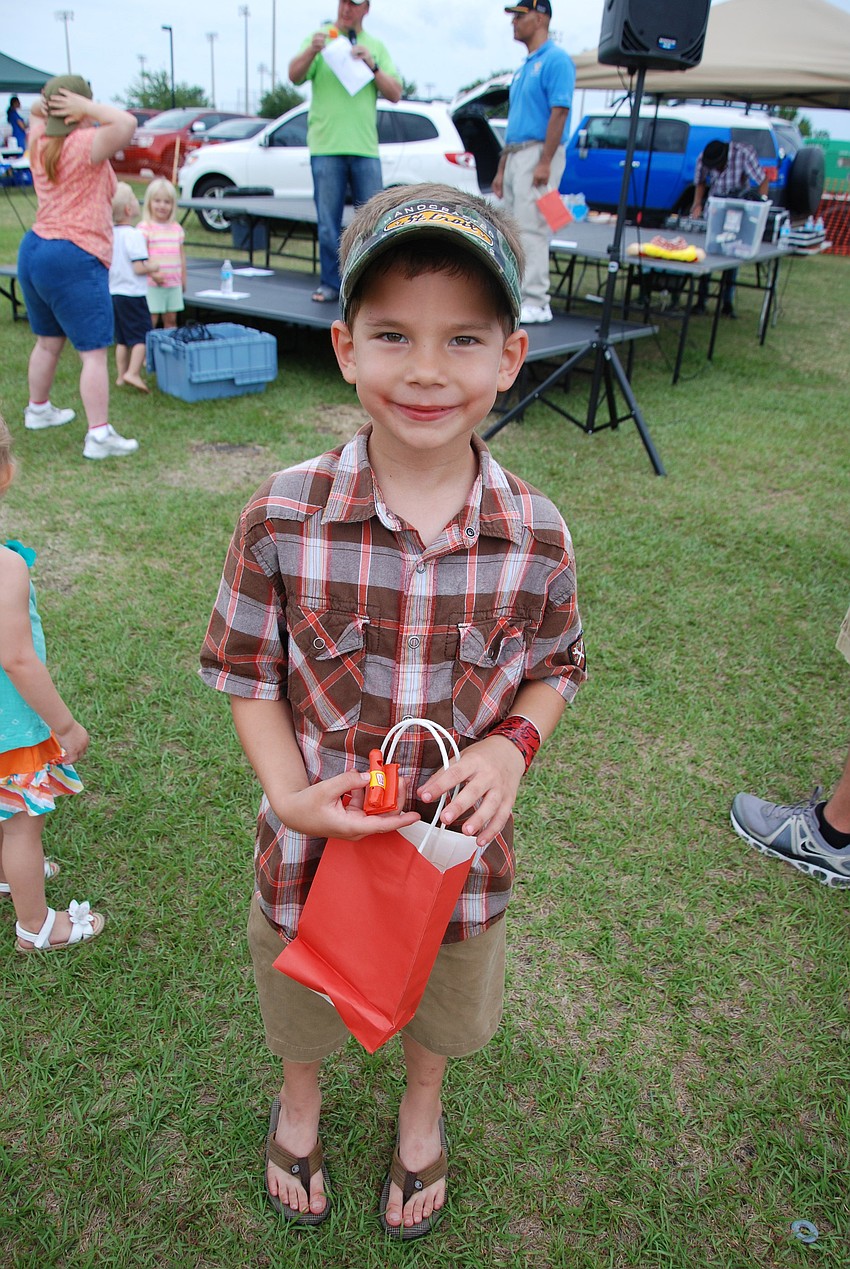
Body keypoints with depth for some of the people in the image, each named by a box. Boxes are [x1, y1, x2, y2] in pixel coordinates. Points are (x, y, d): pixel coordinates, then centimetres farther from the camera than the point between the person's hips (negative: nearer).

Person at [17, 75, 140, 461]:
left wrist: (44, 105, 10)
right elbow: (126, 123, -25)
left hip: (32, 251, 9)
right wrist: (84, 107, -12)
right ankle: (99, 436, -11)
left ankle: (38, 410, 38)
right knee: (94, 352, -7)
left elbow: (36, 112, 32)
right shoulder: (85, 144, -12)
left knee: (48, 340, 23)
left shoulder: (40, 142, 11)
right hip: (74, 260, -8)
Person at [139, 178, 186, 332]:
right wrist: (153, 273, -23)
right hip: (152, 284, -5)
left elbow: (181, 254, 16)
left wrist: (183, 279, 15)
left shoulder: (176, 228, 11)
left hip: (174, 283, 5)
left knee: (171, 319, 10)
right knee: (151, 320, -5)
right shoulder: (145, 227, -6)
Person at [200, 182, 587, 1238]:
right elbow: (248, 673, -9)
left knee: (438, 1010, 31)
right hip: (315, 840, 0)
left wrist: (513, 745, -21)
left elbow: (555, 667, -1)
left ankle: (421, 1107, 67)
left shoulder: (536, 537, -17)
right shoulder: (282, 518, -21)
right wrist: (291, 793, -23)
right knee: (304, 1010, 30)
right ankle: (299, 1096, 67)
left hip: (460, 850, 1)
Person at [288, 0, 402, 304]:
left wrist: (372, 65, -8)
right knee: (328, 222, -1)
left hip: (365, 147, 2)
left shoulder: (376, 47, 16)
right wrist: (312, 51, -21)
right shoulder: (321, 39, 11)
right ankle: (330, 284, 6)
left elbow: (395, 94, 7)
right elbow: (295, 76, -3)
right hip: (326, 145, -1)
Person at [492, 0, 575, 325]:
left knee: (531, 229, -14)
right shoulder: (524, 66, 22)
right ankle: (515, 298, 14)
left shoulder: (555, 60, -6)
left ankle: (536, 303, -13)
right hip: (515, 155, 10)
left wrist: (545, 163, -23)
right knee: (514, 231, 9)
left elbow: (560, 112, -15)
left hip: (538, 154, -10)